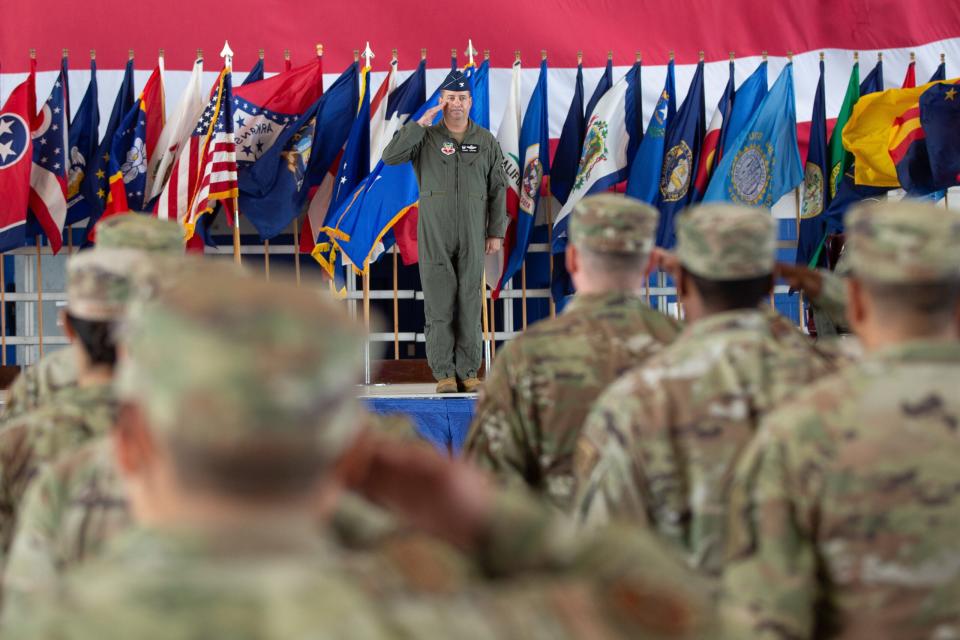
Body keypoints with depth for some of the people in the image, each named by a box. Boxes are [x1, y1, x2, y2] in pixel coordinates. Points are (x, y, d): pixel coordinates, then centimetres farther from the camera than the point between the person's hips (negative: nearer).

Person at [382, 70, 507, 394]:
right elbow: (391, 157, -14)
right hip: (434, 236, -1)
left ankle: (468, 372, 6)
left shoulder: (486, 141, 6)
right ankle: (443, 373, 2)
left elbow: (498, 189, 8)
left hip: (472, 235, 1)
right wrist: (421, 123, -14)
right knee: (439, 303, -2)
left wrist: (496, 232, 2)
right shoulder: (426, 137, 2)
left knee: (470, 302, 1)